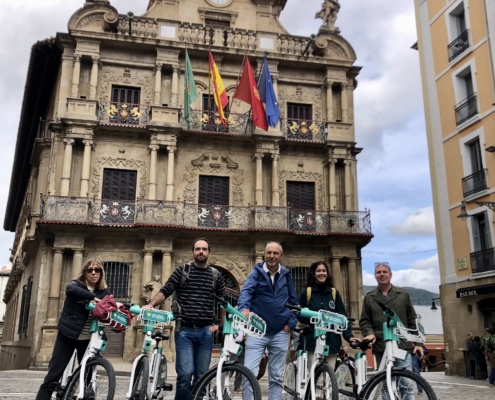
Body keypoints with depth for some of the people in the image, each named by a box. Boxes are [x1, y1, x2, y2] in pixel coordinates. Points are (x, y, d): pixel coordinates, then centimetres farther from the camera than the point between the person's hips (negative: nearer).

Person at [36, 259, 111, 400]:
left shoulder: (104, 291, 5)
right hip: (67, 335, -3)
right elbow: (70, 289, -30)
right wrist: (92, 297, -39)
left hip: (88, 339, 3)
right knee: (53, 375, -1)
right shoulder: (77, 284, -7)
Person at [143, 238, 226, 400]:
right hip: (185, 330, -2)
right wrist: (150, 304, -20)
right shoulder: (182, 270, 4)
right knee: (185, 373, -12)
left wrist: (220, 324, 5)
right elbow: (165, 291, -4)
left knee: (201, 375, 6)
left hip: (206, 331, 2)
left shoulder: (215, 275, 9)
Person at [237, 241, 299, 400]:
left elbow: (294, 301, 13)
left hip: (280, 333, 3)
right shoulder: (256, 272, -2)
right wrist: (244, 308, -40)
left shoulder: (286, 275, 7)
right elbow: (246, 291, -20)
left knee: (276, 377, 9)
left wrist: (291, 323, 0)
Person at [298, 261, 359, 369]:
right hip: (312, 342, -2)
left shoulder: (334, 293, 7)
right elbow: (300, 317, 4)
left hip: (331, 342, 2)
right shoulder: (306, 293, 2)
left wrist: (349, 335, -7)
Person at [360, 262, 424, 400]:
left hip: (403, 347, -1)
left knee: (406, 384, -4)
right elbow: (364, 321, 9)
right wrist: (369, 333, -10)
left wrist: (418, 342, 6)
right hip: (381, 348, 1)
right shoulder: (369, 297, 10)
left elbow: (412, 321, 10)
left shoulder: (403, 294, 9)